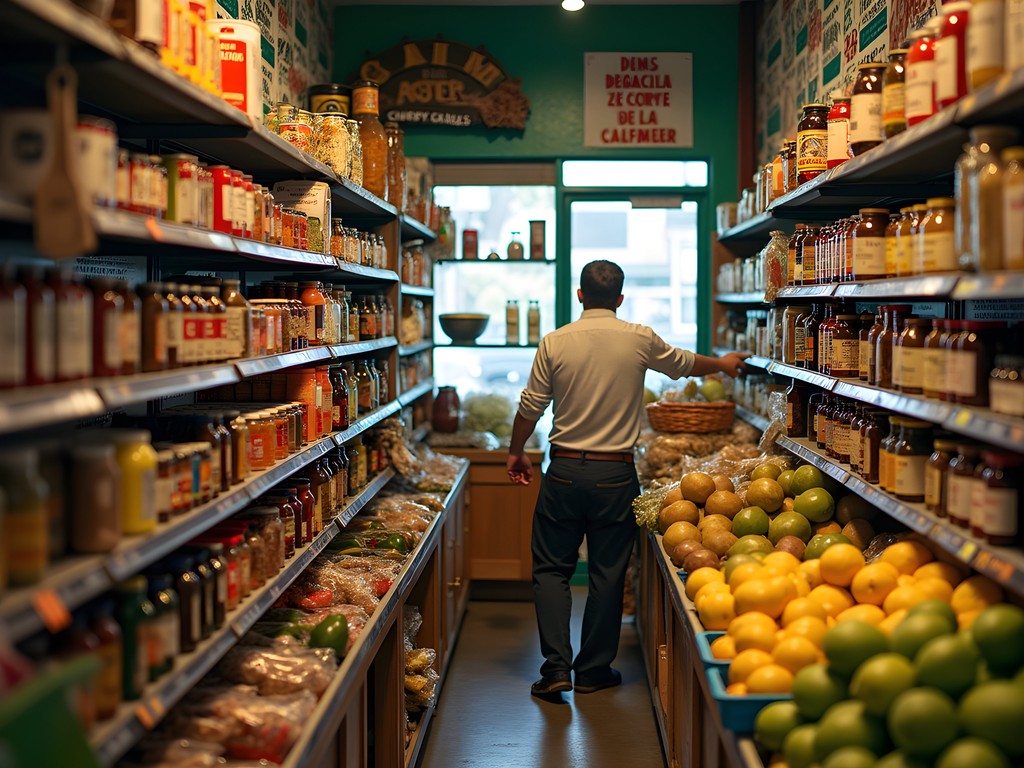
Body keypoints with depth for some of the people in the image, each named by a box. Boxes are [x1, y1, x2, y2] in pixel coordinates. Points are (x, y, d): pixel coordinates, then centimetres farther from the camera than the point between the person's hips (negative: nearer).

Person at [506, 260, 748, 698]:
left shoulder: (555, 342, -4)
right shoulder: (639, 339, -2)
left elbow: (530, 406, 0)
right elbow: (683, 364, 17)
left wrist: (516, 452, 17)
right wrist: (722, 363, 37)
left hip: (565, 469, 0)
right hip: (615, 474, 0)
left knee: (552, 568, 9)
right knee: (607, 573, 9)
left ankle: (556, 667, 1)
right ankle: (594, 670, 17)